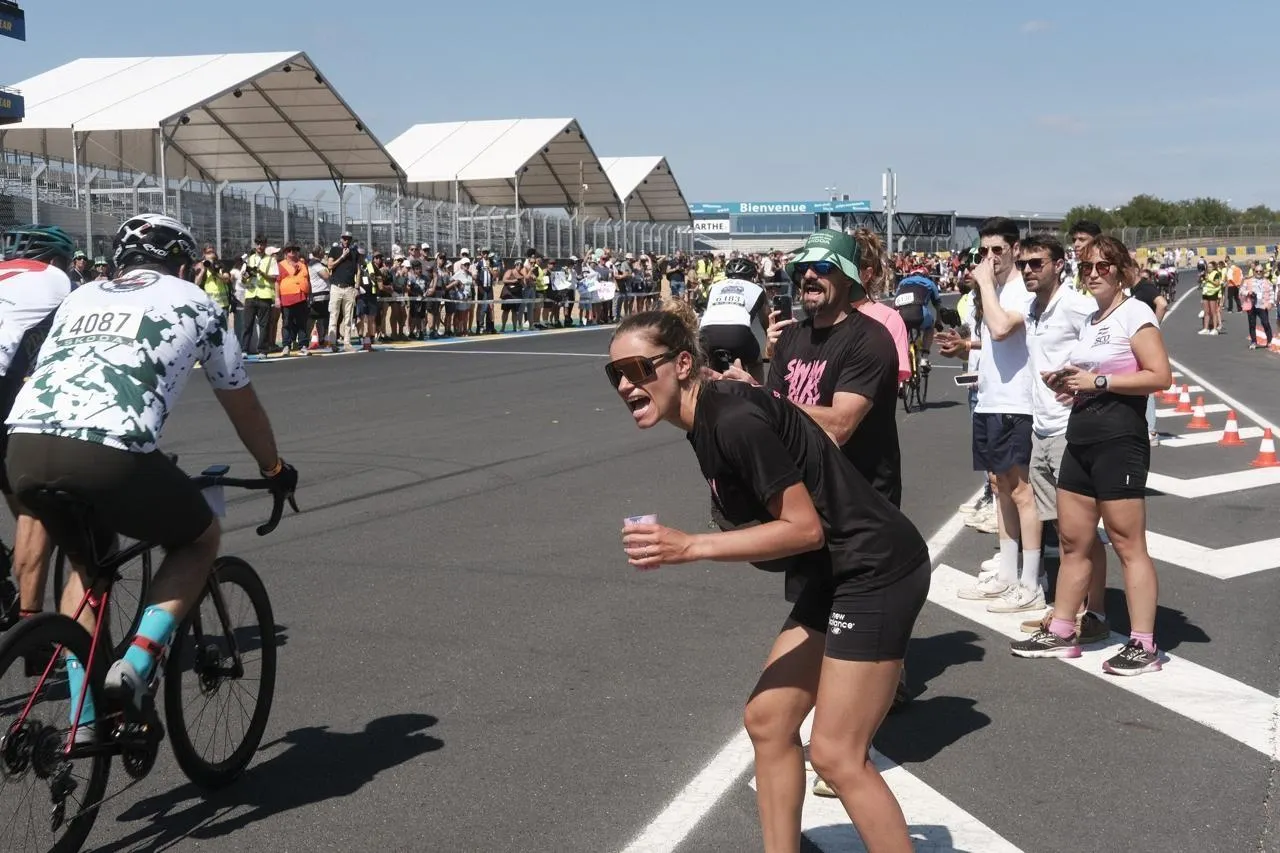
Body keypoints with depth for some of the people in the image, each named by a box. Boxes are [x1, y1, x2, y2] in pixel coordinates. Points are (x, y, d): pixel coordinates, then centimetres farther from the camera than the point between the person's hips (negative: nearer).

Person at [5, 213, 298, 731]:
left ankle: (82, 720, 24)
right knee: (201, 539, 23)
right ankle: (136, 664, 4)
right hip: (110, 452, -5)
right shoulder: (193, 302, 22)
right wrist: (274, 469, 47)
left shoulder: (81, 297, 32)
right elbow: (241, 403, 30)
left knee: (87, 561, 31)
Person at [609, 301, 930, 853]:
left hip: (877, 570, -10)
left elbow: (805, 528, -22)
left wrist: (690, 547, -22)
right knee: (767, 720, 12)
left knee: (835, 755, -5)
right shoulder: (707, 419, 6)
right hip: (838, 574, 10)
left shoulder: (735, 420, -23)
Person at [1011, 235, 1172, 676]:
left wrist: (1097, 380, -16)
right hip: (1080, 439, 9)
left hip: (1119, 440, -9)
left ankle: (1143, 647, 0)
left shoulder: (1135, 313, -7)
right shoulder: (1091, 319, 17)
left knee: (1128, 545, -5)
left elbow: (1160, 376, -16)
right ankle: (1061, 632, 20)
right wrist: (1068, 381, 8)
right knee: (1072, 541, 12)